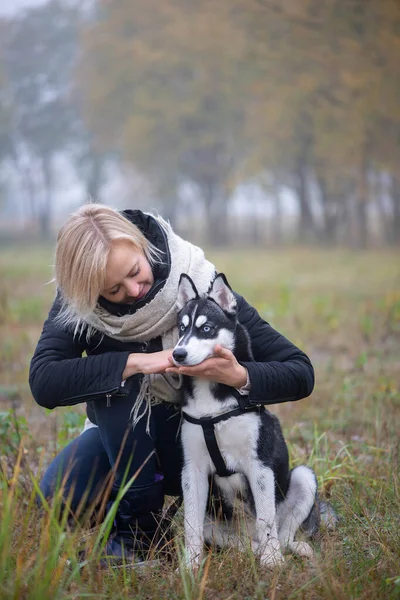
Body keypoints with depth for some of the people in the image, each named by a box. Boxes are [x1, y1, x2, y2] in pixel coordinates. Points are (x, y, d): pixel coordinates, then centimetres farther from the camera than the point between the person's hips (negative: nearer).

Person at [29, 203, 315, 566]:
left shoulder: (203, 290, -23)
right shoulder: (77, 305, -17)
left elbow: (301, 374, -22)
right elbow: (43, 383, -33)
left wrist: (240, 376, -43)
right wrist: (136, 363, -38)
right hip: (124, 436, 1)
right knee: (58, 495, -30)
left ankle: (138, 531, -10)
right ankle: (140, 521, -6)